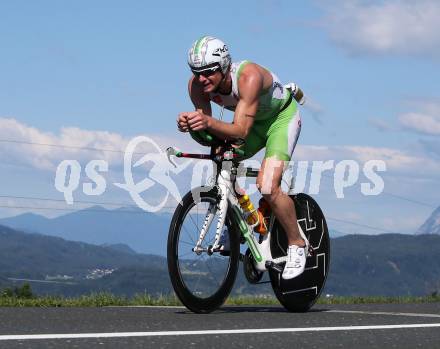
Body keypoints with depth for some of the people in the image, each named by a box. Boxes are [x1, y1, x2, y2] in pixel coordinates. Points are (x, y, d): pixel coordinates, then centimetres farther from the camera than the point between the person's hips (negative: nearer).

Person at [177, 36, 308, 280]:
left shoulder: (249, 76, -39)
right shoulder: (196, 85, -22)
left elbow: (240, 131, -43)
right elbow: (206, 128, -22)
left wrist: (209, 123, -60)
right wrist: (190, 125, -44)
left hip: (282, 117, -6)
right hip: (254, 122, 6)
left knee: (267, 187, -22)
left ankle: (297, 244, -2)